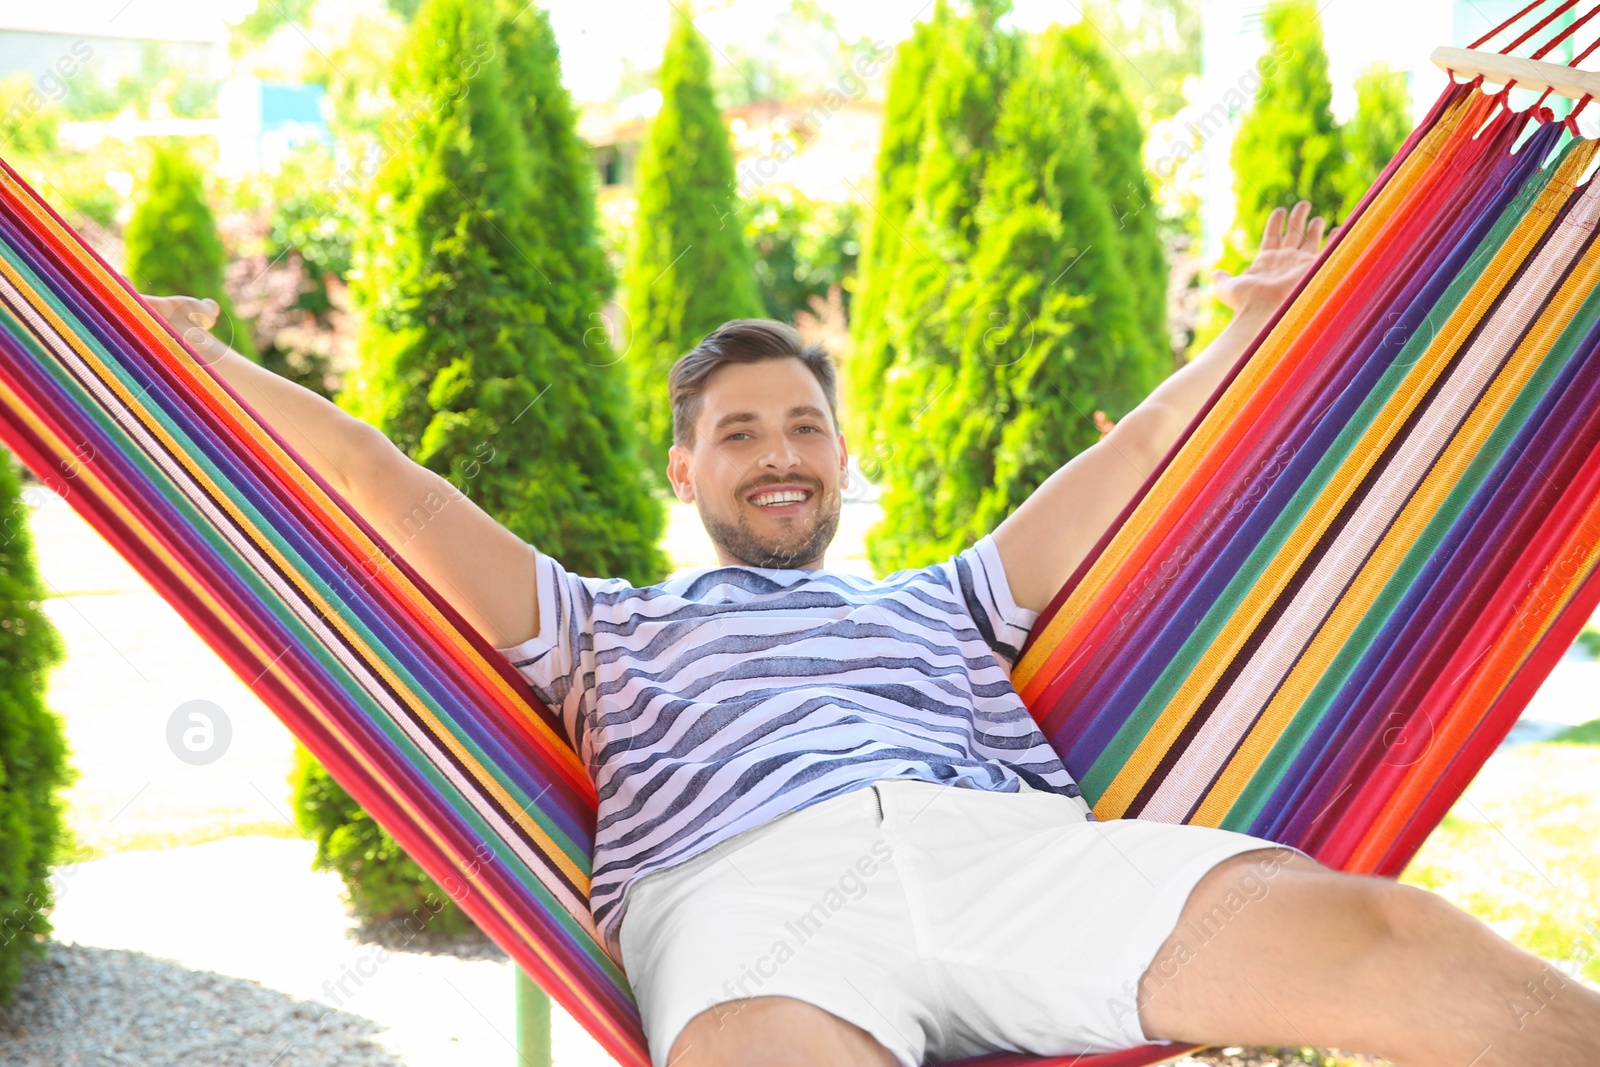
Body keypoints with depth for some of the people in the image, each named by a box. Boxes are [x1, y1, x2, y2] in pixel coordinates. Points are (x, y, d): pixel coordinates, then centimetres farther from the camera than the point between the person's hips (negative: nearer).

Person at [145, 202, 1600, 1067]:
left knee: (1387, 940, -25)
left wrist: (1256, 326, 41)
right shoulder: (608, 629, 34)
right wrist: (210, 364, 28)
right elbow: (389, 491, 30)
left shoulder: (942, 604, 39)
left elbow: (1138, 459, 40)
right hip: (742, 880, -2)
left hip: (1013, 842, 3)